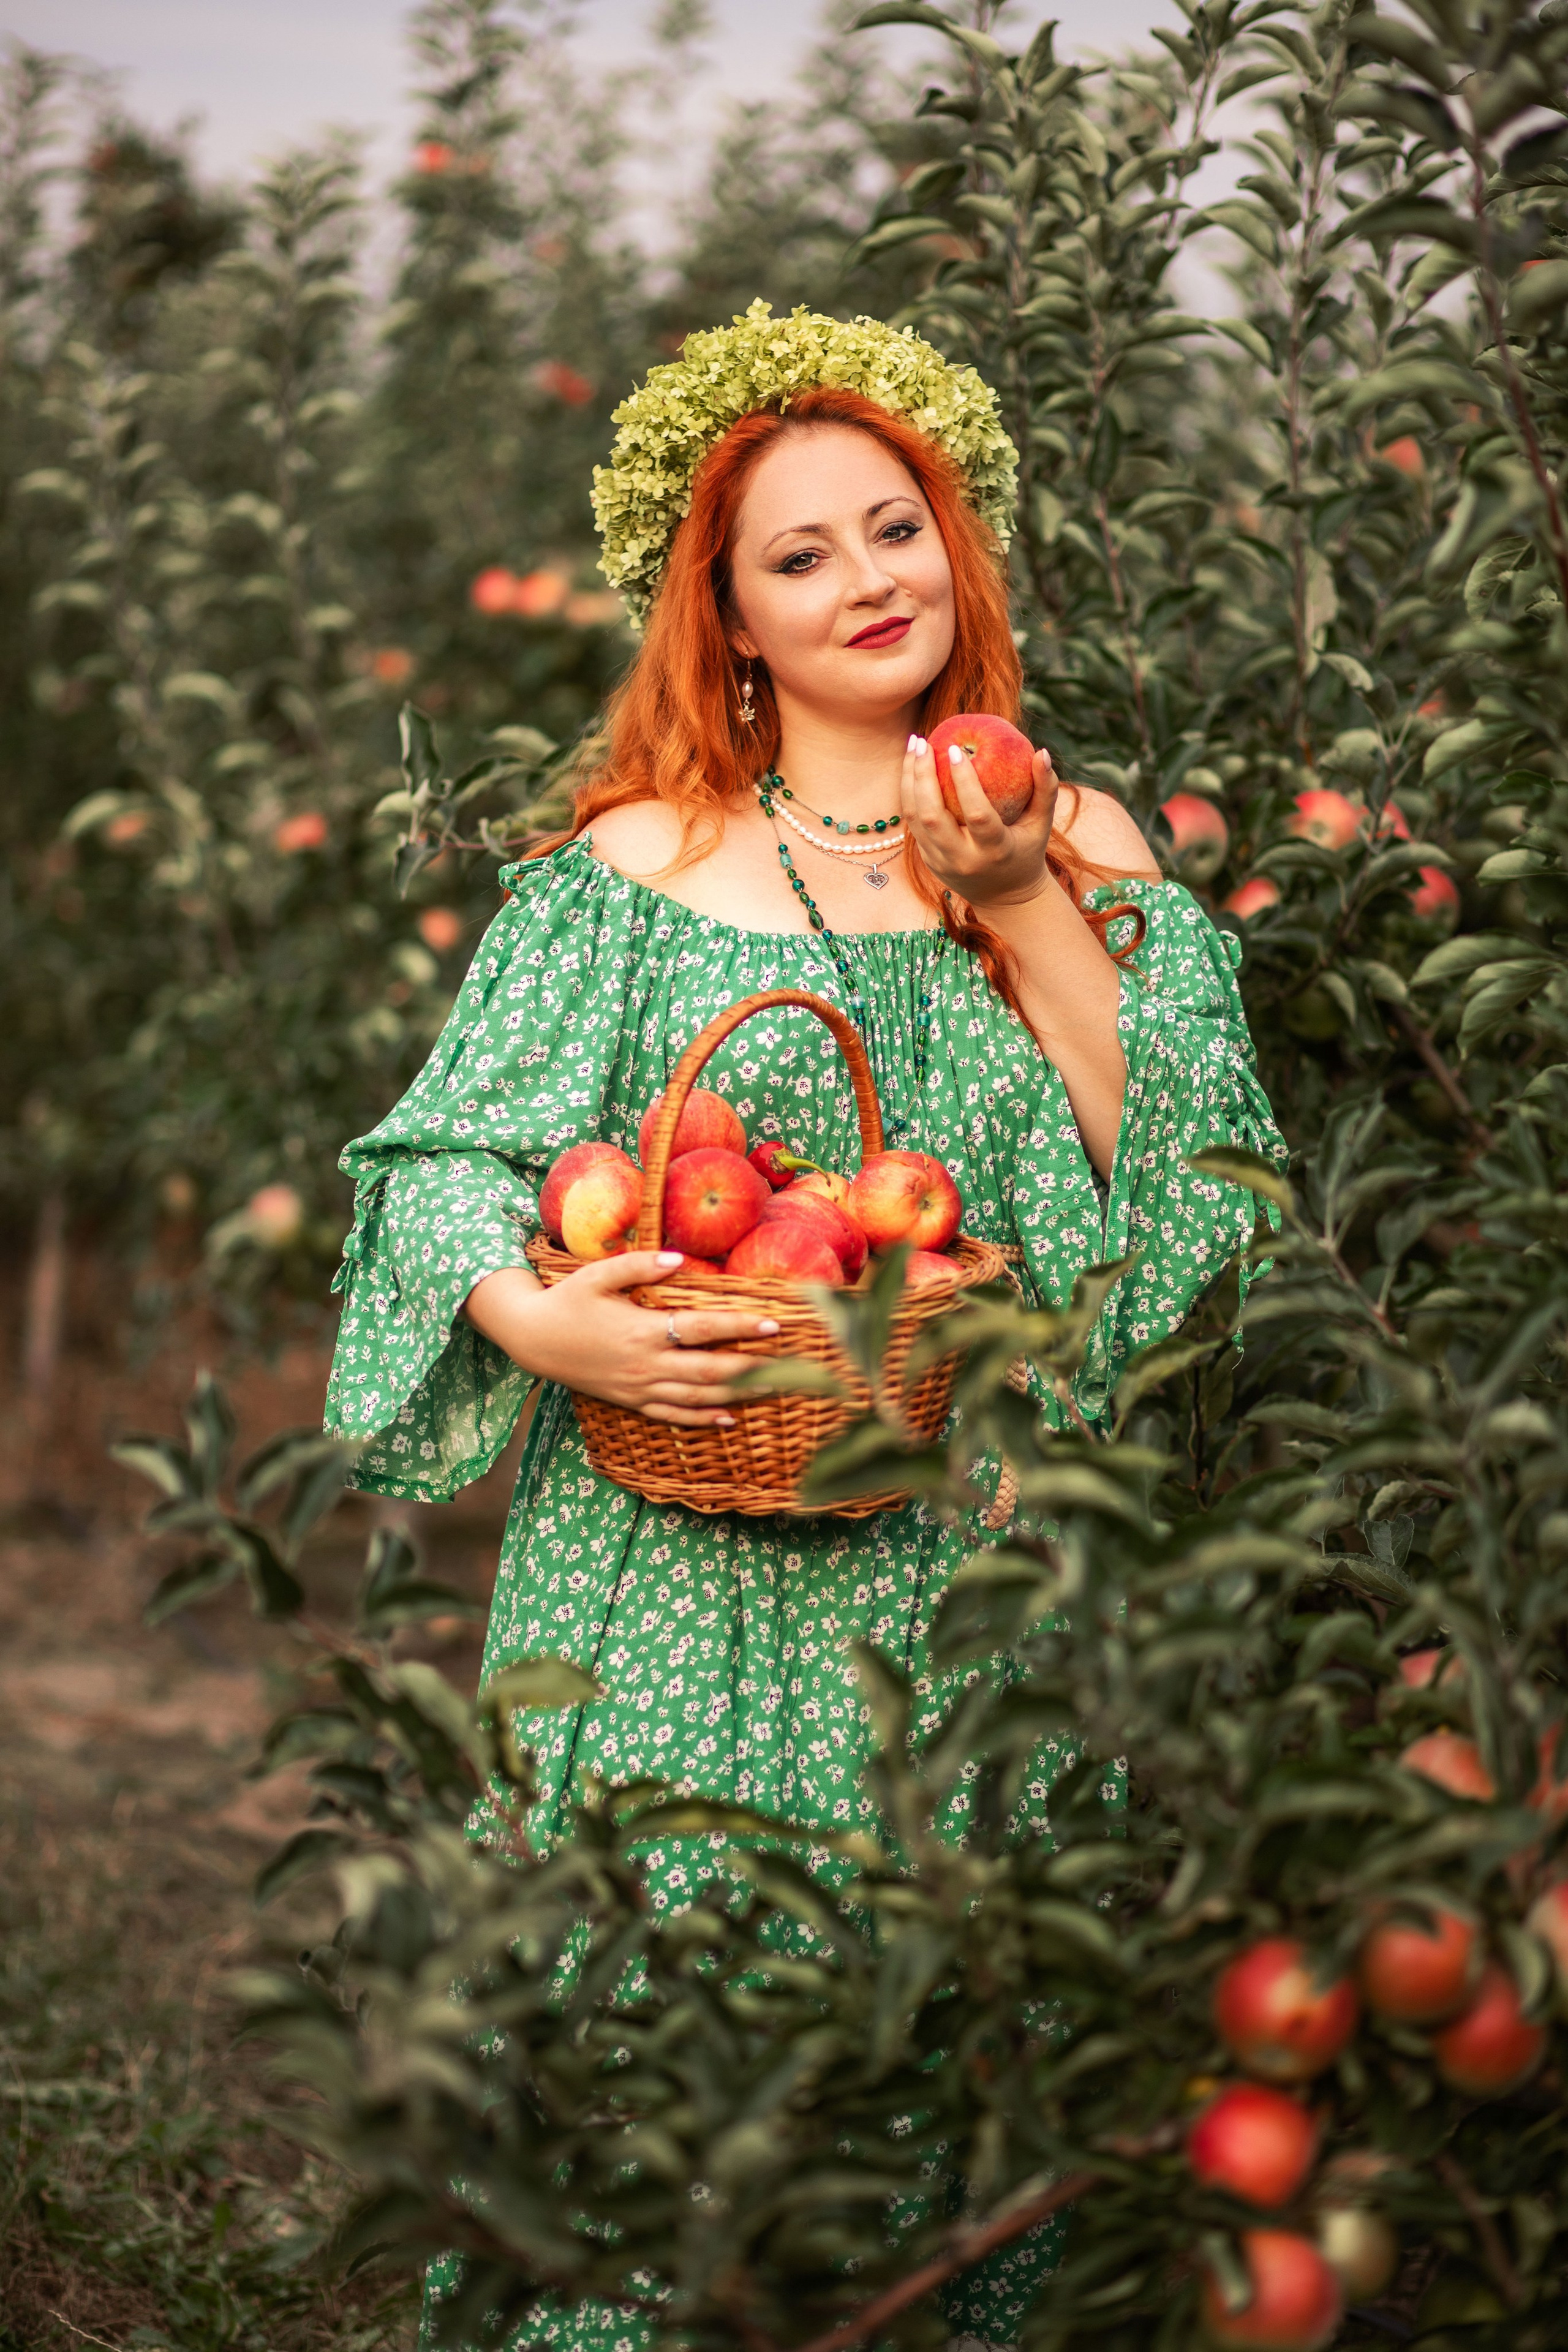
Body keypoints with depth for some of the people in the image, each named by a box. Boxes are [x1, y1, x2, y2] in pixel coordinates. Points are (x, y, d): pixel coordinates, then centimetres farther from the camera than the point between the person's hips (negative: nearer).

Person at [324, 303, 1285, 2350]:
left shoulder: (1083, 853, 8)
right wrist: (536, 1322, -19)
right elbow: (453, 1159, 1)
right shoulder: (636, 868, 3)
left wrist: (1023, 906, -8)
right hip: (678, 1574, -1)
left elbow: (1190, 1173, -2)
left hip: (974, 1569, 1)